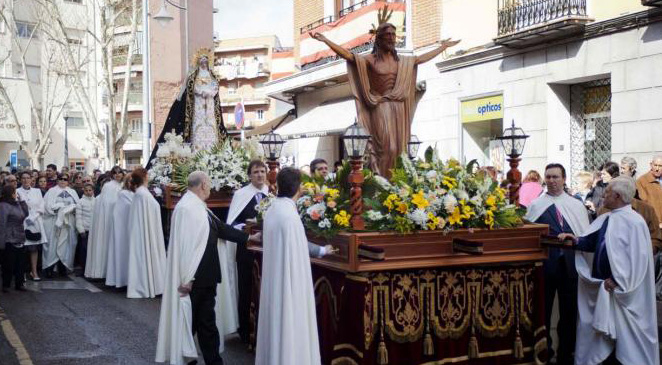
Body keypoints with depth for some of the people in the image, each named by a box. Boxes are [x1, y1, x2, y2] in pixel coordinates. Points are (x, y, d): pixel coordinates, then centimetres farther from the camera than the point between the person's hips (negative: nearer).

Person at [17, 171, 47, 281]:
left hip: (35, 222, 2)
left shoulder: (37, 191, 13)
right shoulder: (17, 192, 3)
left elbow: (42, 207, 7)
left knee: (34, 248, 0)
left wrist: (32, 218, -4)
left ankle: (34, 271, 2)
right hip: (22, 223, -2)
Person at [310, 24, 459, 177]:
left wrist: (443, 46, 34)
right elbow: (348, 55, -11)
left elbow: (423, 58, 27)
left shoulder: (401, 60, 17)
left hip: (398, 107, 5)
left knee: (399, 148, 1)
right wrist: (326, 40, -21)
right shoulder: (370, 60, 0)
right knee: (386, 147, -14)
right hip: (381, 107, -5)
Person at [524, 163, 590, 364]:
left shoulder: (577, 206, 5)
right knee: (543, 310, 10)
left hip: (571, 264, 2)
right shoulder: (535, 206, -1)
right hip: (545, 264, -1)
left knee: (569, 310, 10)